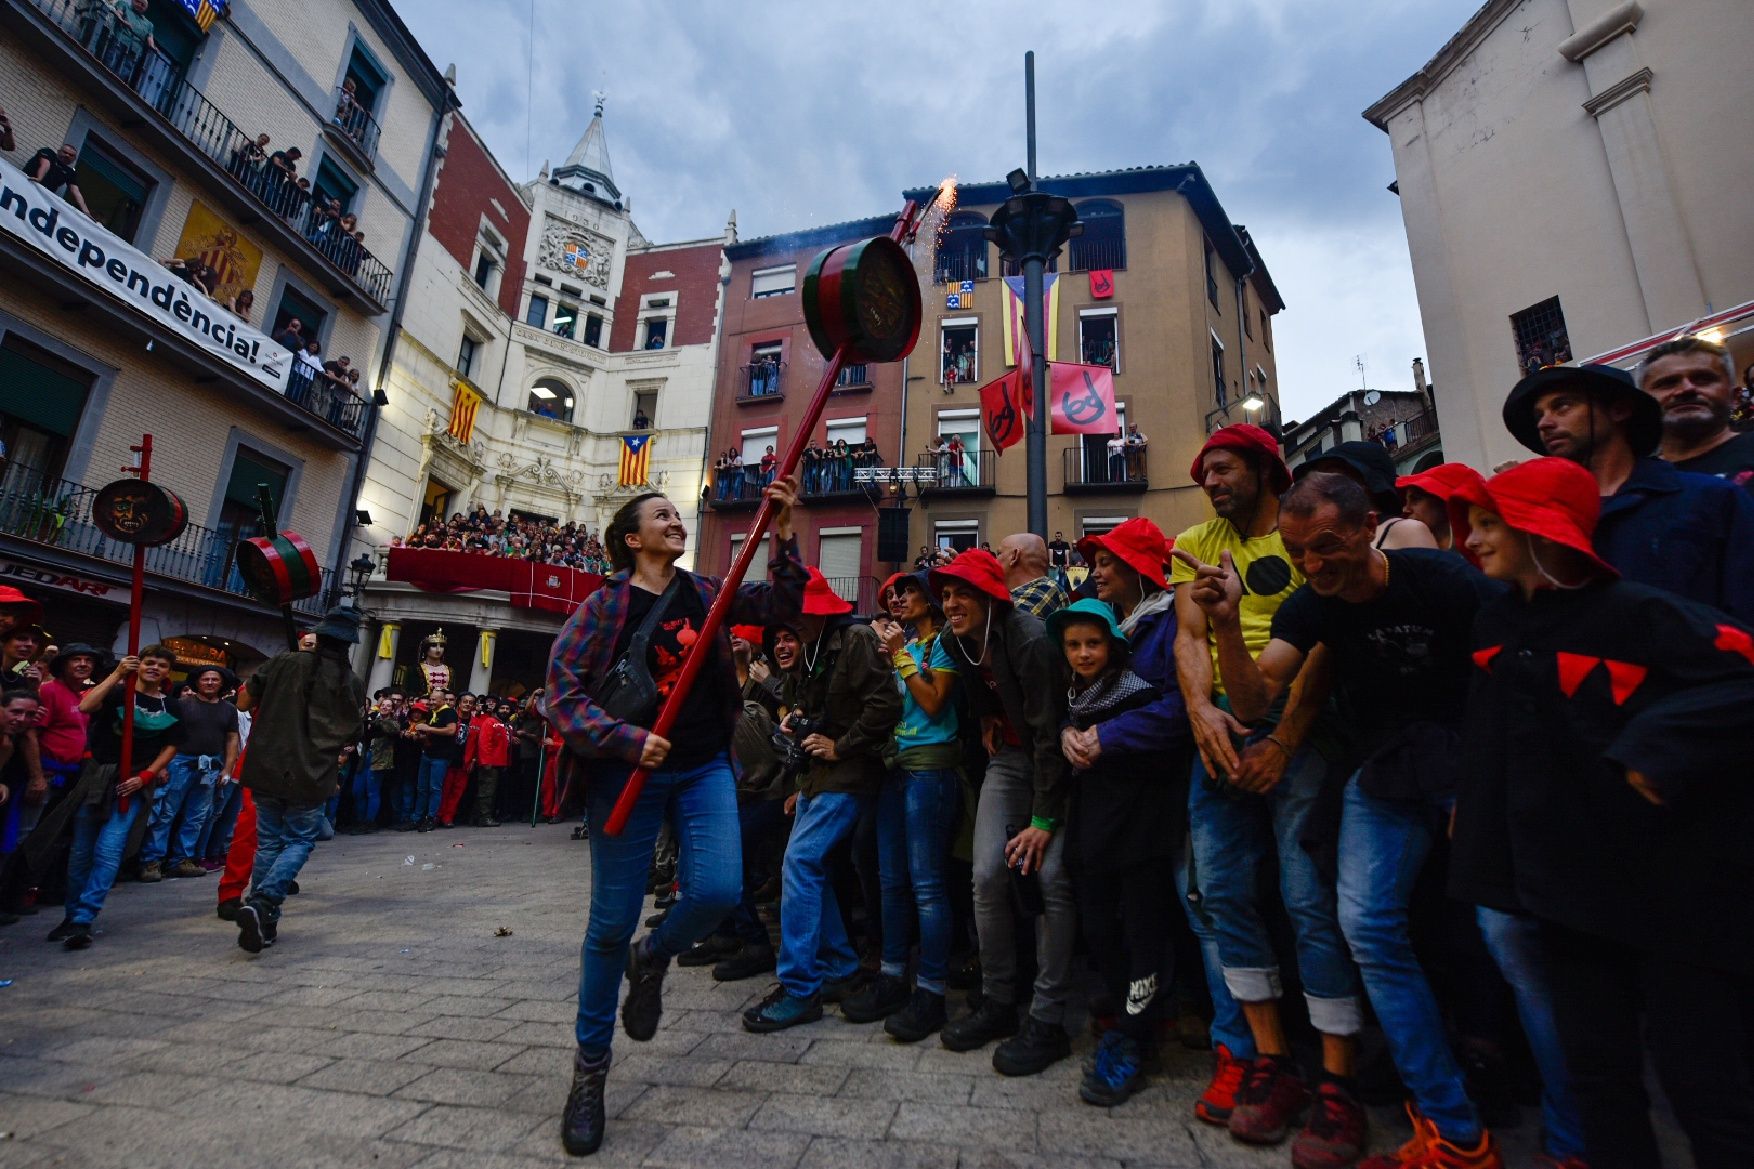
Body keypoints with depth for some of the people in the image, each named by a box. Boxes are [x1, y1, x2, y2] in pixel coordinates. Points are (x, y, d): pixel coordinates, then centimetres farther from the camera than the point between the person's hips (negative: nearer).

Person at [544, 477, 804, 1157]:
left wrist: (783, 533, -8)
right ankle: (590, 1067, 29)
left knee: (717, 891, -14)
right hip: (627, 771, -2)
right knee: (611, 922, 5)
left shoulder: (705, 593, 9)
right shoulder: (605, 605, -3)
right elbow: (562, 693, -8)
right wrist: (627, 740, -20)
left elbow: (780, 605, 3)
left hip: (704, 768, 3)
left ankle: (653, 959, 23)